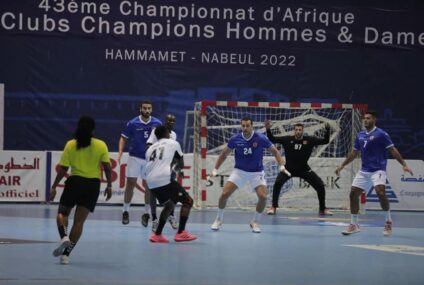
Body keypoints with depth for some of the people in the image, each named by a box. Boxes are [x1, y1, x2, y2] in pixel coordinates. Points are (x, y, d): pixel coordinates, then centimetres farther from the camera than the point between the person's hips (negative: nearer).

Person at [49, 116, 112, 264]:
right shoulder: (101, 145, -1)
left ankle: (64, 237, -10)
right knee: (79, 221, 4)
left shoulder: (70, 145, -3)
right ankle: (66, 253, 0)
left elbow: (62, 169, -4)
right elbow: (107, 167, -3)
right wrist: (109, 186, 7)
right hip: (93, 184, 1)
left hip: (75, 182, -1)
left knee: (62, 213, 19)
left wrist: (54, 187, 3)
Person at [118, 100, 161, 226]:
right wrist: (120, 152, -12)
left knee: (148, 186, 2)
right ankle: (125, 211, 10)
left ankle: (146, 213, 12)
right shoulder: (132, 123, -6)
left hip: (150, 158, 1)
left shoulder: (157, 123, -2)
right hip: (135, 157, -1)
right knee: (130, 183, -2)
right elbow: (123, 138, 1)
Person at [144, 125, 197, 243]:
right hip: (165, 179, -6)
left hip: (151, 182, 6)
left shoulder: (151, 148, 25)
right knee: (187, 201, 9)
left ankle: (157, 234, 19)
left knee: (169, 204, 27)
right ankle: (181, 233, 0)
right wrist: (175, 167, 40)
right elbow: (181, 165, 18)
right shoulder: (173, 143, 12)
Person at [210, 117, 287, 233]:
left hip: (256, 172, -1)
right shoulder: (235, 139, -11)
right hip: (239, 171, 1)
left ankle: (255, 222, 6)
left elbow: (274, 151, -4)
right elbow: (224, 154, 5)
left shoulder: (261, 139, -16)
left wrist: (281, 165, -18)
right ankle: (218, 220, 13)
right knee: (224, 194, -10)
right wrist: (215, 169, 1)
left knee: (263, 197, -18)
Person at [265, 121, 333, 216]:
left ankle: (322, 209, 13)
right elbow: (272, 139, -8)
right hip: (289, 168, -1)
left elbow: (325, 141, -10)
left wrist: (327, 130, -25)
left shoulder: (310, 140, -10)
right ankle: (273, 207, -10)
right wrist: (268, 129, -24)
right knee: (277, 183, -25)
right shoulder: (288, 140, -11)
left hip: (304, 169, 1)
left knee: (320, 185, -7)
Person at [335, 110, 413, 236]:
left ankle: (388, 221, -5)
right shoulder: (360, 135, 9)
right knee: (353, 194, 0)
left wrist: (404, 164, -19)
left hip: (378, 170, -6)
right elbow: (354, 152, 20)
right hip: (364, 171, 6)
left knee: (380, 193, -25)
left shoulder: (381, 134, -9)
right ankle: (354, 224, 12)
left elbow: (393, 150, -10)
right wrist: (342, 165, 21)